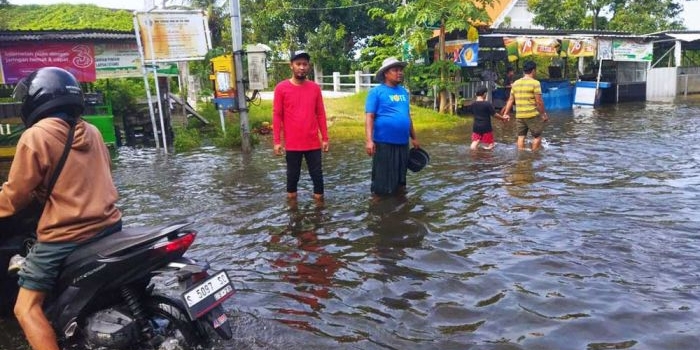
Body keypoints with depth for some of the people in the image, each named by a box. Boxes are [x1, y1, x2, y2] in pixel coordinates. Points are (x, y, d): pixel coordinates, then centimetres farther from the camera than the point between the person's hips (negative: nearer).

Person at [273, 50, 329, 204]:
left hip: (313, 143, 2)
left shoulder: (315, 88, 4)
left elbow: (321, 114, 7)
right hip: (292, 144, -2)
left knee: (317, 174, 8)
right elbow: (277, 116, -3)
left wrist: (325, 138, 4)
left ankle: (319, 200, 21)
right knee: (292, 175, 11)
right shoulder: (281, 88, -4)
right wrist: (277, 141, -6)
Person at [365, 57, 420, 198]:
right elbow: (369, 117, -11)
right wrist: (369, 140, -21)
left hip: (402, 142, 6)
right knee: (382, 181, 1)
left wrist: (414, 138, 21)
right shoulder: (376, 91, -6)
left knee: (400, 180, 17)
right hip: (384, 143, -6)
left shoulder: (404, 92, 12)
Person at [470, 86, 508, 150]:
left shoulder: (473, 105, 1)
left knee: (473, 147, 5)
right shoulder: (487, 104, -13)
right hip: (486, 128, -4)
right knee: (490, 145, 10)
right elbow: (494, 114, -7)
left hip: (476, 127, 4)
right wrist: (503, 118, 8)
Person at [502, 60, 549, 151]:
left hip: (519, 115, 5)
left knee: (521, 136, 11)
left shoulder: (516, 83, 8)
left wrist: (506, 113, 14)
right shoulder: (535, 83, -10)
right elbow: (539, 101, -12)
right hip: (533, 115, -5)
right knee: (537, 136, 8)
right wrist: (543, 114, -3)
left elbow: (511, 100, 9)